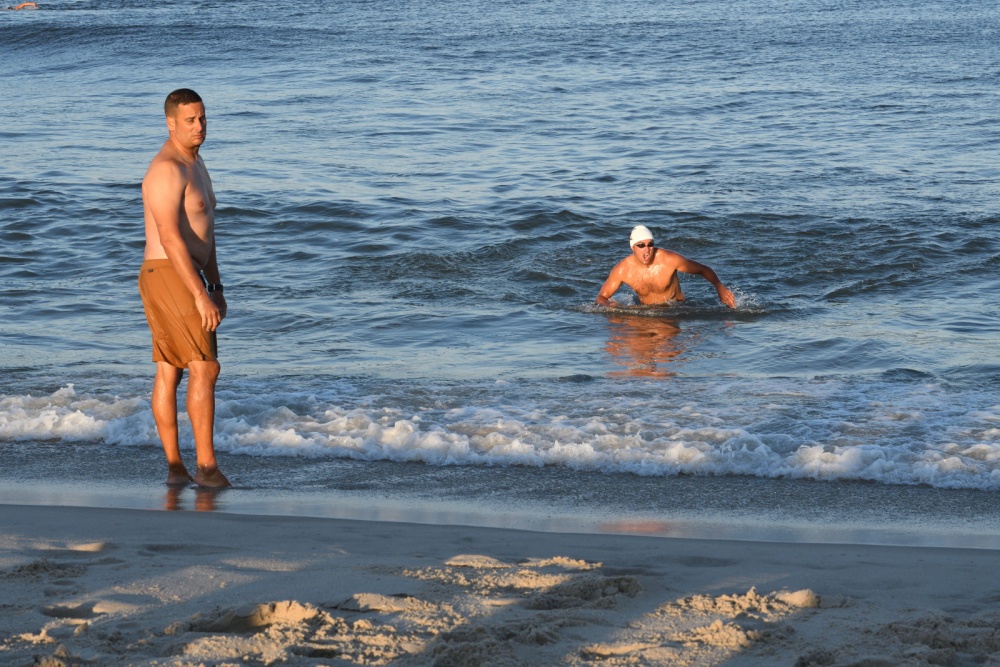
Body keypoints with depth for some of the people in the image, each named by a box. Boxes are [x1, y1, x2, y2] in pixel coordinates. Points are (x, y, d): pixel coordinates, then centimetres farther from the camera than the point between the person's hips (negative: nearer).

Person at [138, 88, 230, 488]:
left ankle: (175, 468, 11)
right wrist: (200, 296, -26)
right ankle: (207, 466, -11)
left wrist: (216, 288, 21)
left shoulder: (194, 165, 16)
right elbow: (171, 238, -26)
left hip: (185, 279, 10)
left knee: (169, 373, 9)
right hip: (170, 279, -10)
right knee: (204, 369, -12)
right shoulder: (167, 170, -20)